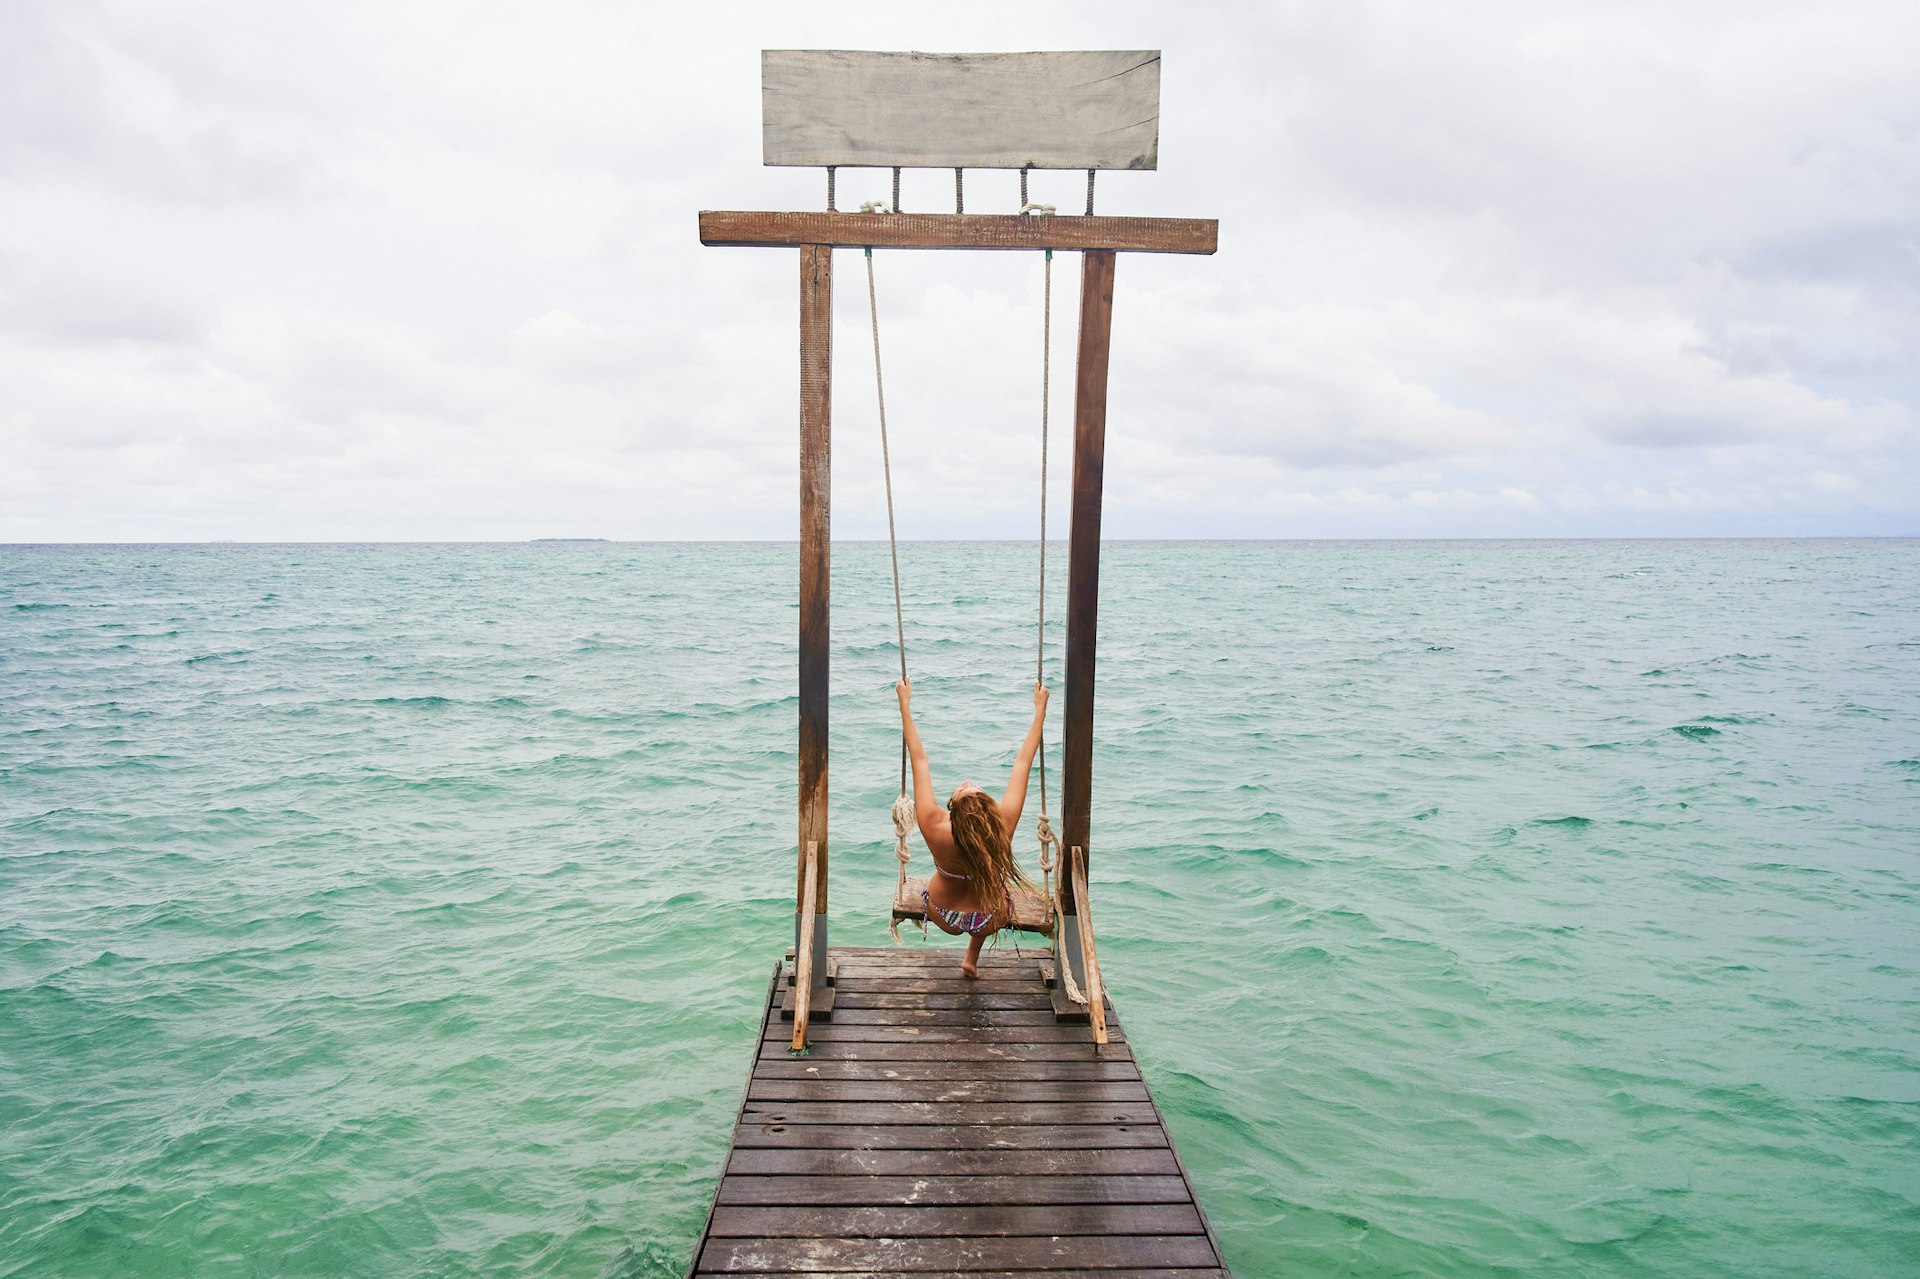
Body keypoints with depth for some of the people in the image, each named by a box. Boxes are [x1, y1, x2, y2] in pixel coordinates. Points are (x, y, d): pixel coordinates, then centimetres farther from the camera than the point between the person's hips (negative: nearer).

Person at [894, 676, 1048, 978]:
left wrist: (905, 704, -19)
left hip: (944, 916, 0)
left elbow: (919, 759, -27)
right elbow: (1023, 761, -25)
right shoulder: (1004, 826, -36)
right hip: (991, 918, 0)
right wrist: (1040, 708, -15)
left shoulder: (936, 829, -37)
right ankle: (972, 958, 39)